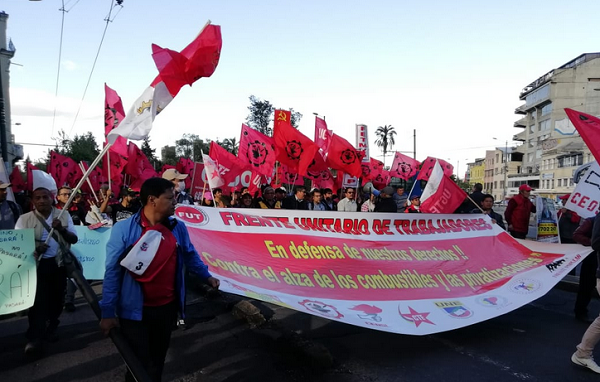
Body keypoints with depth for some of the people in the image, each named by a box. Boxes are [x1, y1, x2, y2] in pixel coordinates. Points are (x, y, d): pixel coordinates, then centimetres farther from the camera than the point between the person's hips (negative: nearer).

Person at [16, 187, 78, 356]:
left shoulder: (64, 216, 2)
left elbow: (74, 239, 0)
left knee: (56, 297, 12)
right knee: (37, 299, -4)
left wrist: (62, 229, -20)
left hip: (58, 263, 2)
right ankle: (34, 337, 3)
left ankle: (51, 328, 32)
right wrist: (33, 248, -23)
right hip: (36, 264, -2)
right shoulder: (24, 219, 0)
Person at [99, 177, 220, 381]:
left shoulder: (178, 228, -2)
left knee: (158, 360, 23)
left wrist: (206, 276, 12)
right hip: (135, 310, -4)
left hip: (167, 306, 4)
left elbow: (190, 255, 15)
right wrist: (108, 312, -10)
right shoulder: (124, 228, -14)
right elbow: (113, 271, -12)